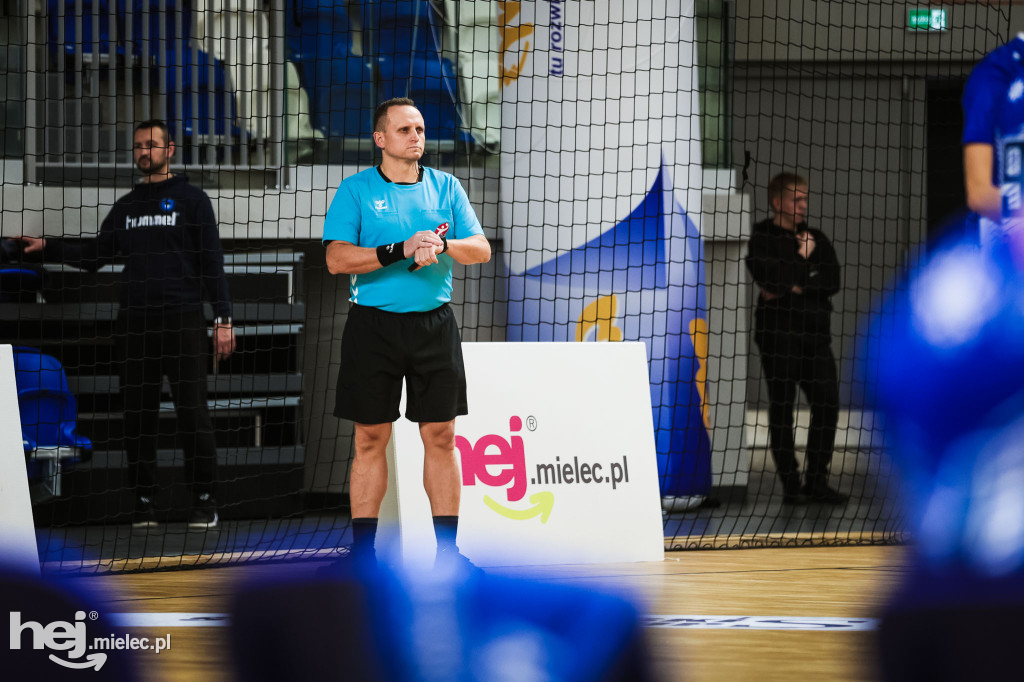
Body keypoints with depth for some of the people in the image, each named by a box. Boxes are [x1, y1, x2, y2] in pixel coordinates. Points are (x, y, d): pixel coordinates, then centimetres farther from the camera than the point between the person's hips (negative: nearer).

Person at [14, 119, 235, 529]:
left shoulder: (191, 200, 5)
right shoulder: (126, 207, 18)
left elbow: (212, 261, 1)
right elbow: (93, 256, 19)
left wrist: (222, 318, -6)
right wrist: (48, 247, 5)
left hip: (182, 320, -4)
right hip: (134, 322, 5)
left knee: (191, 411, -8)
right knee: (137, 414, 2)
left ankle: (205, 501, -3)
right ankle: (143, 502, 6)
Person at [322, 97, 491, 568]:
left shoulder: (445, 187, 10)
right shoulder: (356, 190, 1)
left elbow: (481, 249, 5)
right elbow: (337, 258, -10)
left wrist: (442, 245, -15)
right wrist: (401, 250, -18)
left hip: (434, 324, 3)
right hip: (374, 324, -2)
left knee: (440, 436, 2)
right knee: (370, 439, 1)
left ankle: (447, 550, 7)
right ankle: (362, 554, 5)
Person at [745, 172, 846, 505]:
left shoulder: (817, 239, 15)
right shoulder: (763, 237, -1)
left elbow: (832, 281, 2)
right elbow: (769, 277, -18)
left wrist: (794, 288, -10)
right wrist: (802, 259, -7)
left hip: (815, 331, 5)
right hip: (778, 330, -5)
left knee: (827, 403, 0)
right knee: (782, 406, -1)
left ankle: (817, 481, 9)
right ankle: (790, 484, 4)